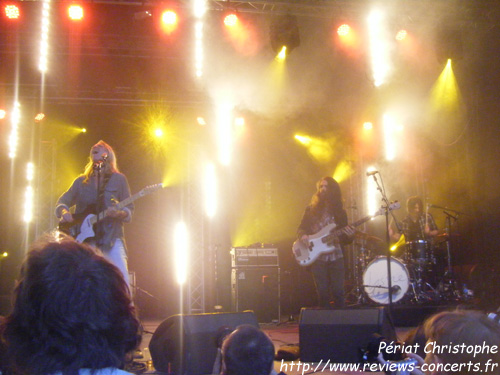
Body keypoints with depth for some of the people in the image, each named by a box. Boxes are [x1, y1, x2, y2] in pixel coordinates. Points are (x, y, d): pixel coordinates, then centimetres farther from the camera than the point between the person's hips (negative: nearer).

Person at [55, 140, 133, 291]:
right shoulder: (81, 181, 16)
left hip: (111, 239, -3)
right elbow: (62, 202, 16)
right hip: (85, 238, 3)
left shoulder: (118, 179, 8)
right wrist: (64, 212, -7)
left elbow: (129, 211, 4)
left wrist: (118, 213, -18)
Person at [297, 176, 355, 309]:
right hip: (317, 257, 0)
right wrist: (303, 235, -14)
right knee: (323, 293, -1)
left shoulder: (339, 211, 7)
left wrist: (349, 235, -13)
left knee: (338, 292, -3)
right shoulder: (311, 209, 6)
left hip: (336, 256, 1)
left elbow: (344, 240, 9)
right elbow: (301, 229, 9)